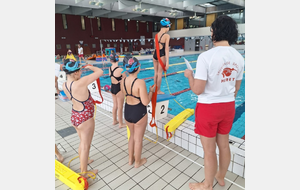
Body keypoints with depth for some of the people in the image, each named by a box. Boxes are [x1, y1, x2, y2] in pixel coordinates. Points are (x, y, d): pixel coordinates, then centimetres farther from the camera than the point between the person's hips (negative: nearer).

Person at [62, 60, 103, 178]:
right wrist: (90, 67, -6)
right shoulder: (80, 83, -28)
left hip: (74, 116, 8)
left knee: (82, 142, 28)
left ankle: (83, 162, 51)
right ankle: (84, 173, 30)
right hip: (85, 119, -8)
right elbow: (100, 72, -21)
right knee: (85, 146, 11)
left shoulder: (64, 85, -6)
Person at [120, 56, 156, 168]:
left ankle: (130, 159, 44)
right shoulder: (140, 82, -24)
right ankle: (137, 162, 36)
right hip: (139, 113, -6)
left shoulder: (123, 81, -5)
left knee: (132, 135, 27)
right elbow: (145, 102, -23)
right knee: (138, 139, 15)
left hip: (127, 112, 6)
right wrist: (151, 91, -8)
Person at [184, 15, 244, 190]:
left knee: (209, 150, 11)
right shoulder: (239, 57, 0)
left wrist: (189, 75, -3)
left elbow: (197, 90, -21)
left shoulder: (206, 56, -21)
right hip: (228, 107, 7)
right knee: (224, 145, 23)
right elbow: (236, 88, 9)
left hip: (208, 108, -6)